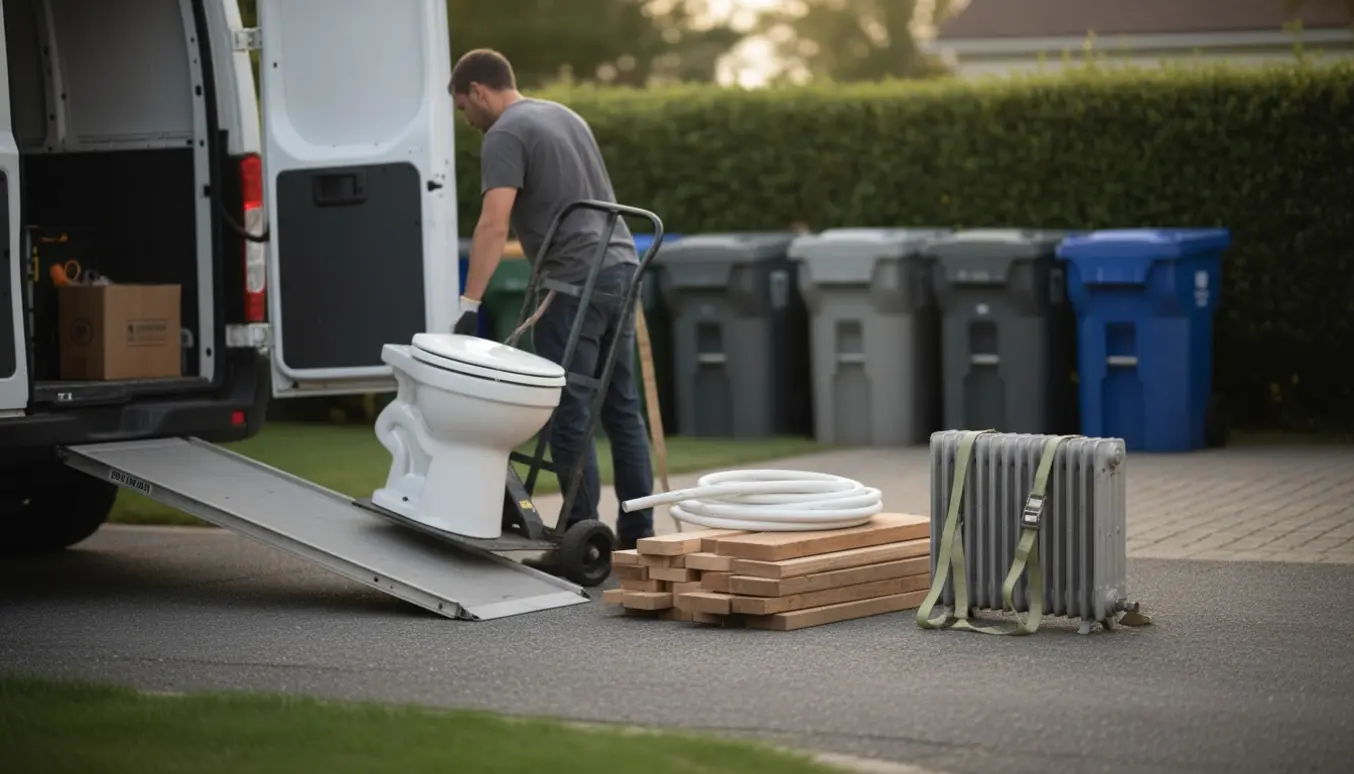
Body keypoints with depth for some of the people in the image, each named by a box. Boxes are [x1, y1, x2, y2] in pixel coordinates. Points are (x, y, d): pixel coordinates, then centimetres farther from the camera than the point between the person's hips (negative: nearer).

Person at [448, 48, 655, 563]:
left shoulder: (506, 135, -7)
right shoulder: (564, 115, 20)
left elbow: (494, 224, -19)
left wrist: (469, 305, -22)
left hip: (574, 280, -9)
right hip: (620, 267, 9)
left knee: (569, 415, -4)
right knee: (621, 408, 12)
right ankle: (637, 534, 14)